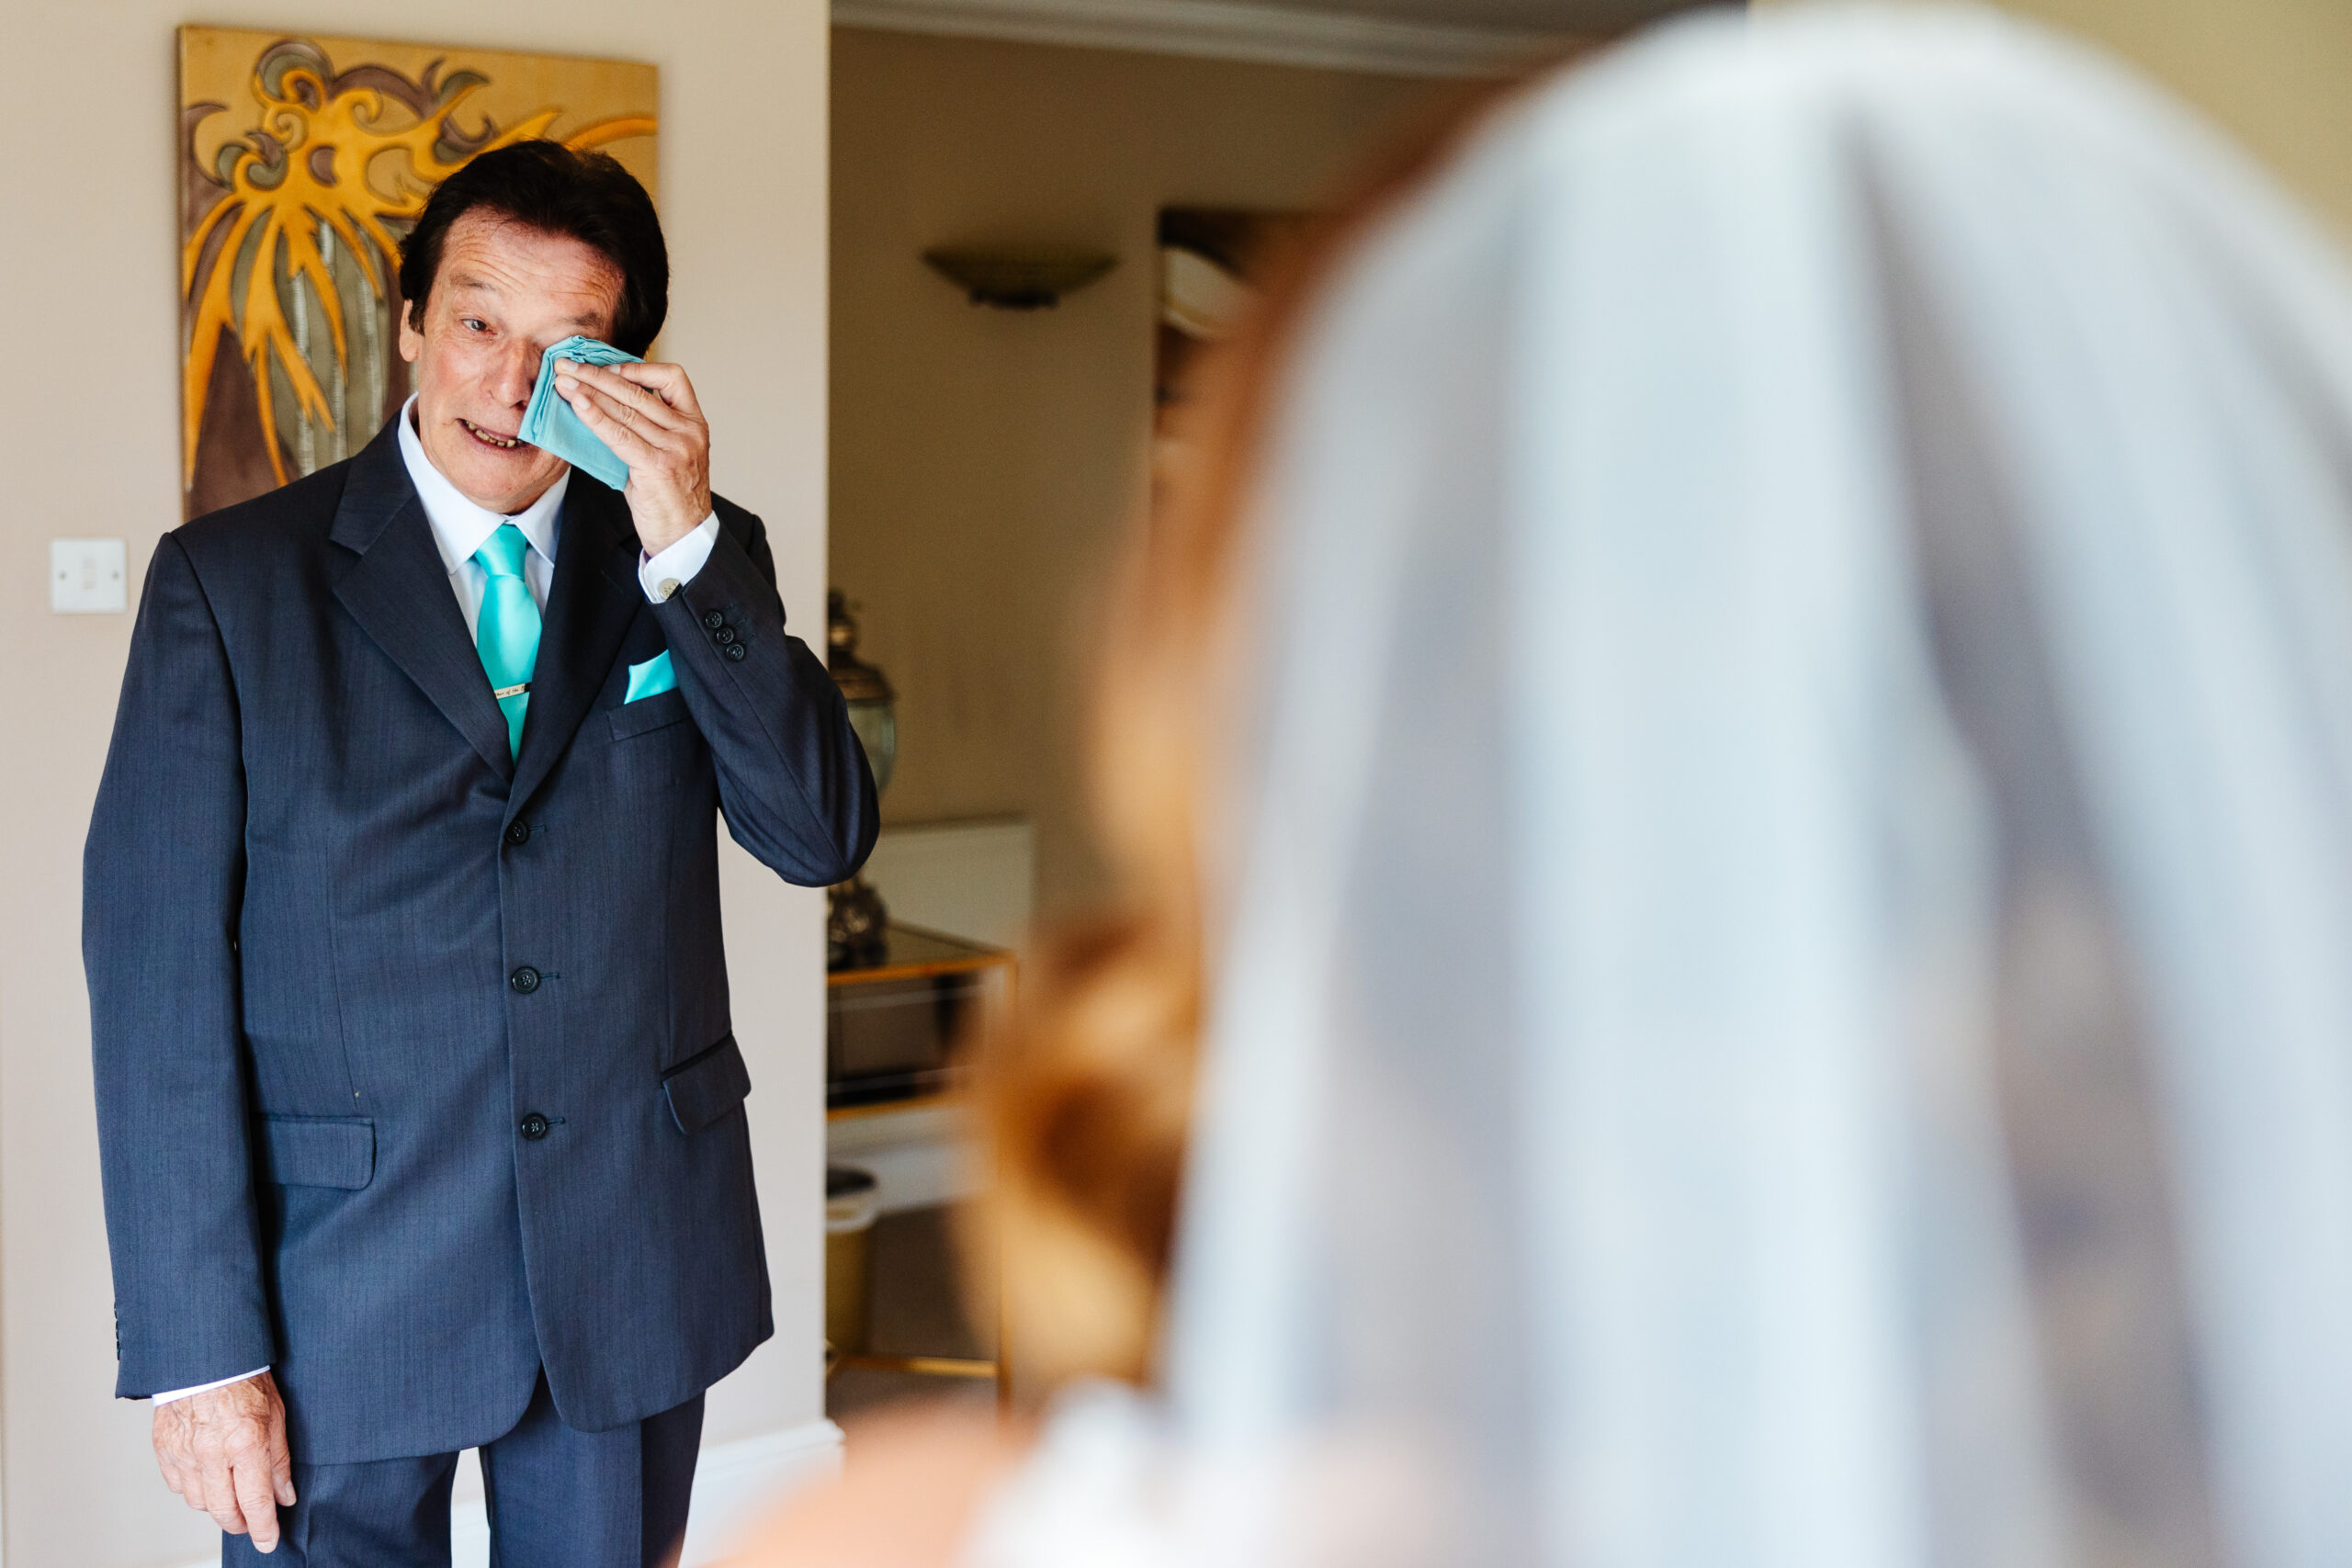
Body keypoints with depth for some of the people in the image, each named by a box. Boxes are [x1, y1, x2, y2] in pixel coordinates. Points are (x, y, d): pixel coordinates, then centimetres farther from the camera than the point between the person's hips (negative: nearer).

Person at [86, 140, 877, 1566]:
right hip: (343, 1279, -2)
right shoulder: (231, 580, -4)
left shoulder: (699, 566, 3)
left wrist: (687, 544, -18)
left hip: (634, 1272, 2)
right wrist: (200, 1348, -11)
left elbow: (824, 837, -9)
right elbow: (158, 969, -7)